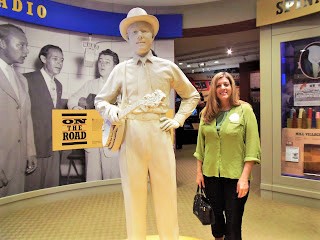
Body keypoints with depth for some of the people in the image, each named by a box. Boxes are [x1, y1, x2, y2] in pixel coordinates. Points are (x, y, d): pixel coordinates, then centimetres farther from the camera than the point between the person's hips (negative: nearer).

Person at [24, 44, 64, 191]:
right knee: (32, 190, 4)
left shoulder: (58, 85, 16)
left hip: (53, 147, 7)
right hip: (34, 147, -7)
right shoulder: (28, 79, -9)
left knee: (52, 189, 14)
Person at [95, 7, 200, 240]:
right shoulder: (121, 69, 11)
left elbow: (192, 96, 19)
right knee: (134, 191, 5)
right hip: (130, 135, 1)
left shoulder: (168, 67, 11)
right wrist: (110, 110, -5)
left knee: (166, 190, 4)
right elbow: (100, 99, 18)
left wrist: (178, 119, 6)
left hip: (159, 134, 0)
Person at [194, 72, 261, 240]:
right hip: (210, 175, 3)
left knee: (233, 223, 6)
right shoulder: (207, 113, 5)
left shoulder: (244, 110, -6)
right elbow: (201, 144, 8)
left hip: (235, 176, -3)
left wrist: (244, 177, -14)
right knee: (215, 216, 17)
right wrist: (199, 172, 5)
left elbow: (252, 146, -9)